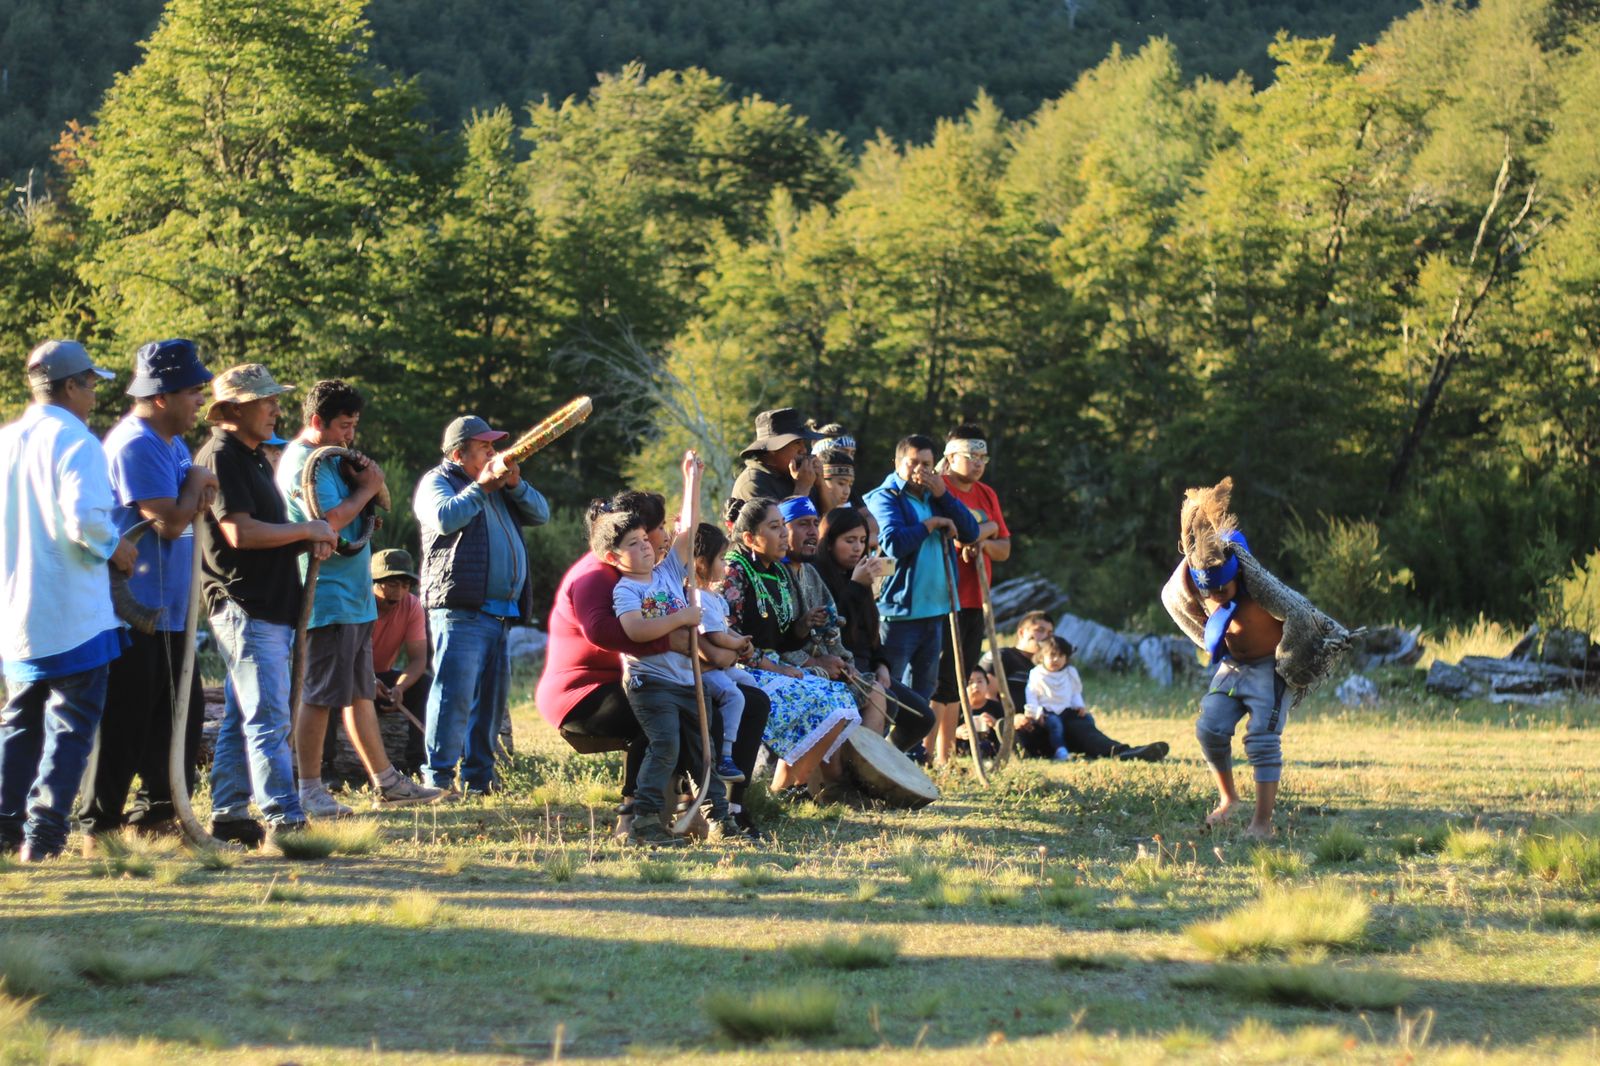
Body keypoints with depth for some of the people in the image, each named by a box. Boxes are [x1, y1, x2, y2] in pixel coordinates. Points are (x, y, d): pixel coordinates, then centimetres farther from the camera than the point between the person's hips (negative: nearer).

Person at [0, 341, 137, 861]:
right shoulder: (75, 442, -13)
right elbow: (86, 519, -24)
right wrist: (115, 549, -6)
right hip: (73, 615, -7)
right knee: (71, 724, -1)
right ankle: (44, 831, -7)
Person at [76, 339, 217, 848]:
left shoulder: (173, 444, 14)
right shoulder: (135, 446, -18)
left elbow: (185, 512, 21)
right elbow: (170, 522, -23)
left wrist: (199, 493, -2)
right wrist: (196, 483, -5)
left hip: (168, 610, 10)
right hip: (134, 610, -10)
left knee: (182, 712, 14)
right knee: (124, 723, -7)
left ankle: (156, 811, 23)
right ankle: (98, 825, -1)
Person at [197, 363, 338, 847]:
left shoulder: (253, 458, 20)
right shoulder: (220, 458, -12)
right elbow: (240, 532, -21)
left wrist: (309, 542, 6)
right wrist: (307, 530, -11)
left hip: (271, 607, 10)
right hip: (245, 606, -10)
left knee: (244, 718, 12)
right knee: (268, 720, -13)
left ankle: (228, 816, 16)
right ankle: (284, 821, -16)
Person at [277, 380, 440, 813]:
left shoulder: (332, 458, 17)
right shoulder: (303, 462, -14)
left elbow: (364, 515, 22)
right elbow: (331, 519, -25)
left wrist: (368, 481, 1)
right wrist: (366, 489, -11)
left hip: (354, 597, 10)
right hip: (326, 596, -10)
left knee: (361, 693, 14)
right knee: (320, 696, -6)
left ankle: (386, 783, 19)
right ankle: (309, 790, -1)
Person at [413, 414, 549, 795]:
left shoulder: (499, 488, 26)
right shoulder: (437, 482, 2)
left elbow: (540, 514, 17)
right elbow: (445, 518, -18)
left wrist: (515, 485, 1)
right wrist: (483, 485, -14)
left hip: (501, 611, 8)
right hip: (460, 610, -8)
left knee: (491, 696, 9)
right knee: (455, 693, -14)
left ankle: (479, 777, 14)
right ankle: (439, 778, -15)